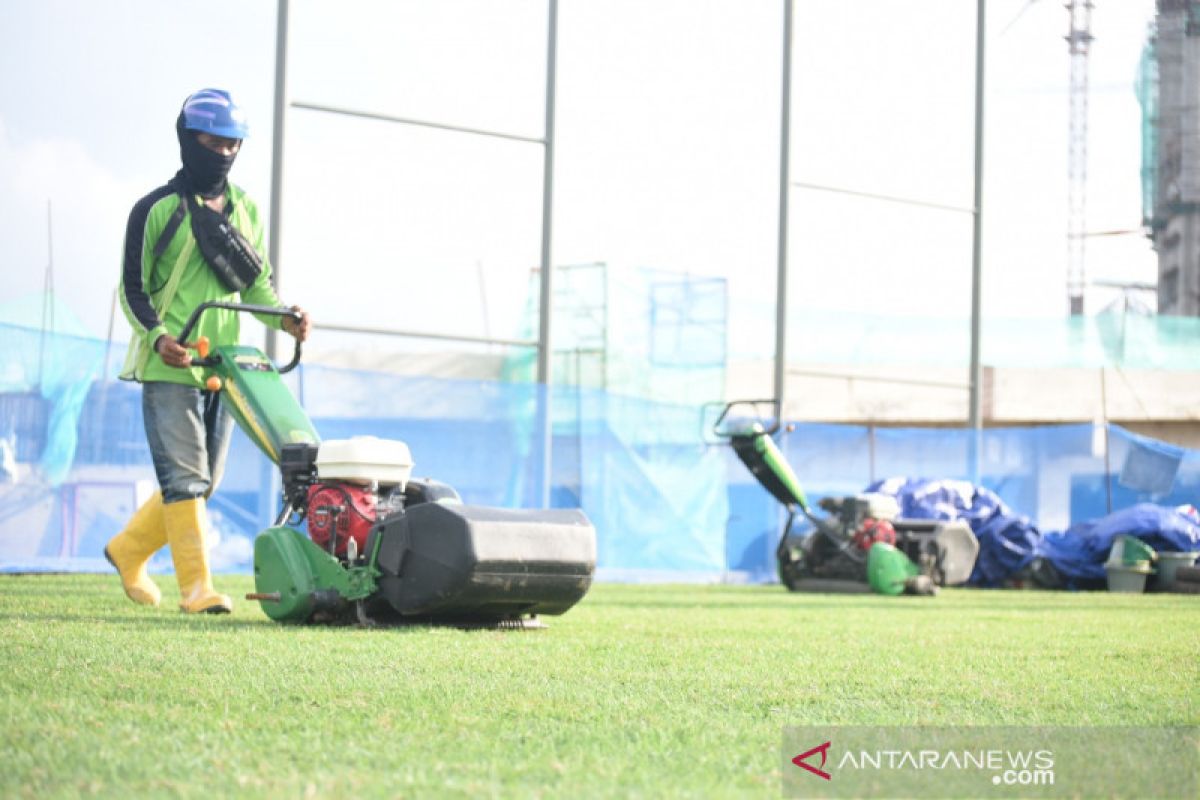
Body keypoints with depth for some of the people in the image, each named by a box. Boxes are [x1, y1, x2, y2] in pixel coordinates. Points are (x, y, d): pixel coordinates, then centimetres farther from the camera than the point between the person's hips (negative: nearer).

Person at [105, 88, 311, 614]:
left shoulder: (245, 212, 15)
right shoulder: (157, 209, -2)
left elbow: (258, 285, 17)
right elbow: (133, 288, -3)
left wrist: (285, 318, -4)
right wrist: (158, 336, -21)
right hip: (168, 367, -6)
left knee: (202, 481, 9)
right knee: (184, 477, -11)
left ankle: (128, 551, 27)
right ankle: (196, 587, -11)